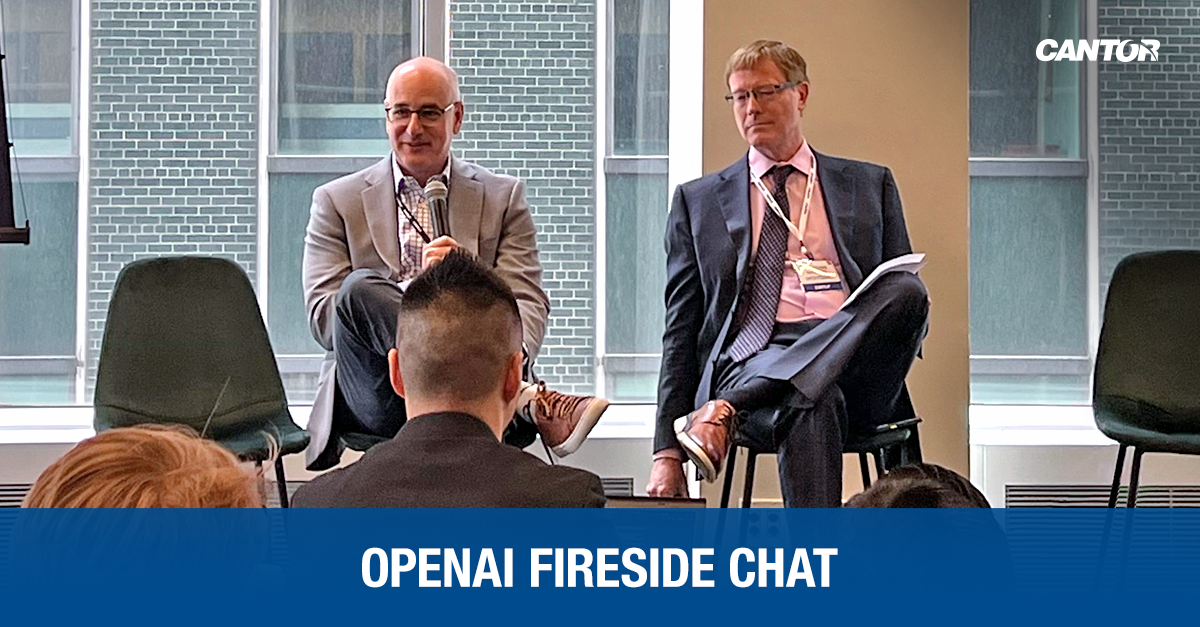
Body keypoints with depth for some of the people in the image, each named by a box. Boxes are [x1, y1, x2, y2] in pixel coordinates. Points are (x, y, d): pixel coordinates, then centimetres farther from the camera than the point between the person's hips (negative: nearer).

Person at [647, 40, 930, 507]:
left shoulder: (871, 185, 23)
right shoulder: (698, 201, 21)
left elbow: (905, 291, 21)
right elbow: (681, 329, 16)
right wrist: (667, 452, 5)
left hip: (856, 363, 2)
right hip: (749, 361, -2)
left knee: (907, 291, -31)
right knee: (810, 404, -38)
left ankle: (729, 406, -35)